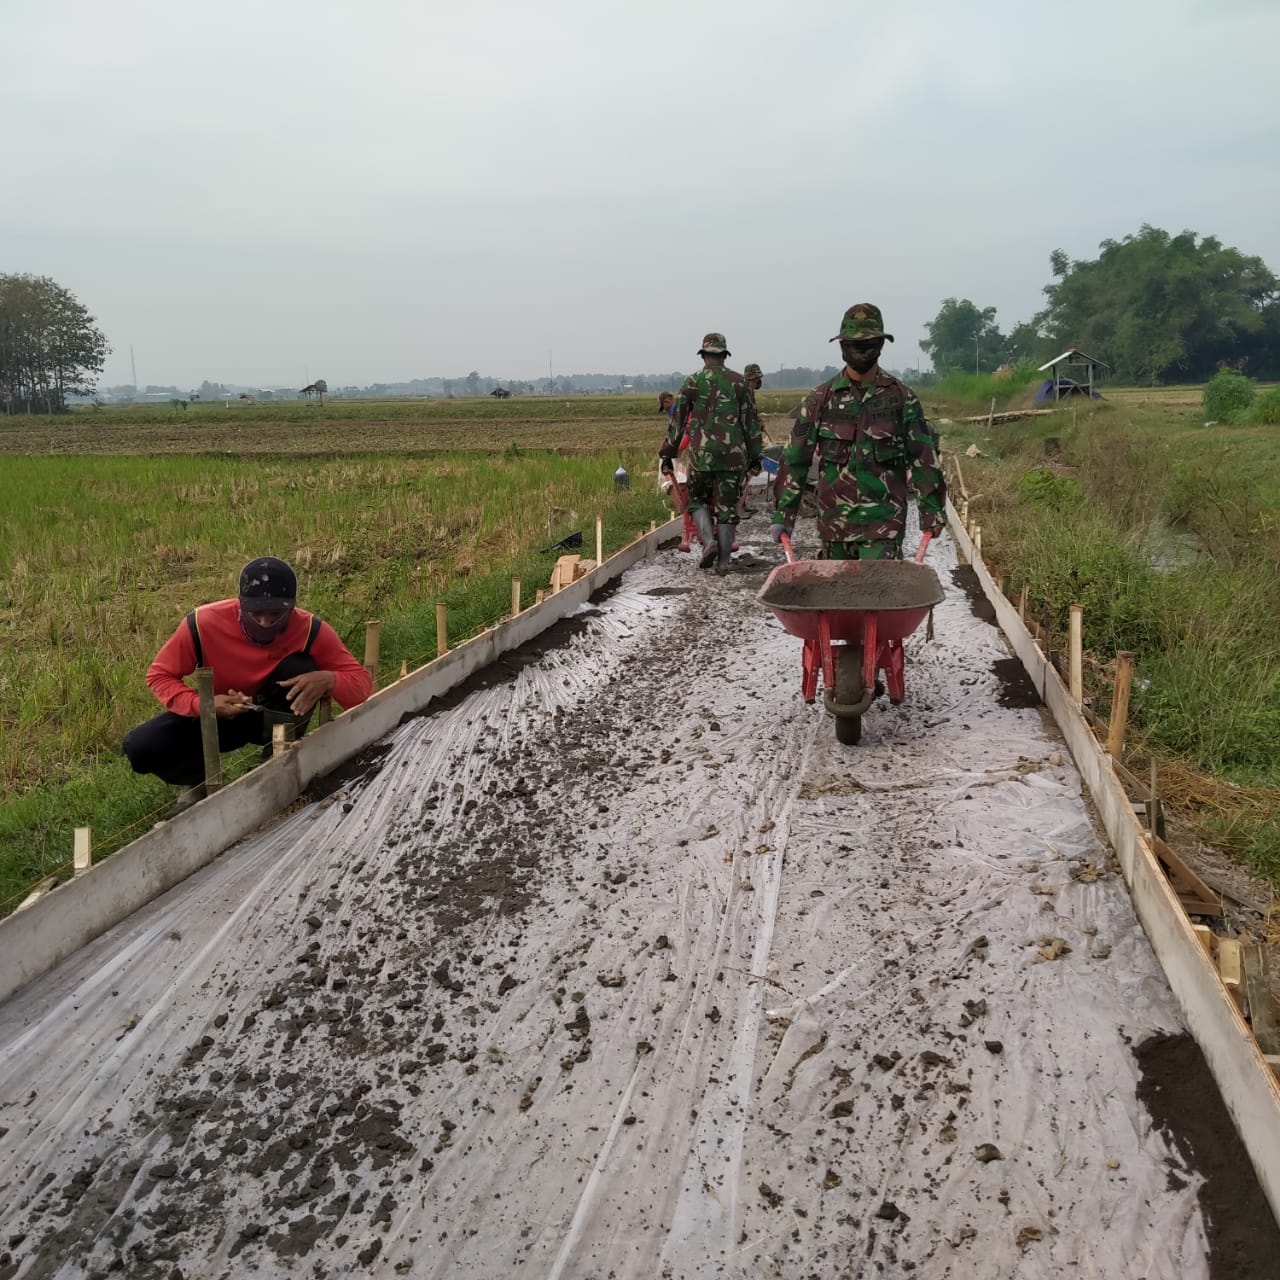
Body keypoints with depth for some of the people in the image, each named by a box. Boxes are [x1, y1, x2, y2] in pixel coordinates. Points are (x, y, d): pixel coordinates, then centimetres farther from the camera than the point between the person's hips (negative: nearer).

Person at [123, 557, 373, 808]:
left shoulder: (309, 630, -26)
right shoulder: (205, 622, -28)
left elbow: (362, 685, -21)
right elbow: (159, 676, -14)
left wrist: (328, 680, -45)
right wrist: (202, 704, -34)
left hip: (275, 714, 0)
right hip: (216, 714, 0)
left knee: (300, 668, -31)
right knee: (140, 748, -23)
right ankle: (200, 778, 11)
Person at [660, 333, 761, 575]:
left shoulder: (693, 382, 1)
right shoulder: (739, 382, 4)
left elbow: (677, 420, 3)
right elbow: (751, 421, 5)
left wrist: (667, 454, 10)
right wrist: (755, 456, 12)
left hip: (701, 454, -1)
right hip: (734, 455, 1)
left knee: (698, 500, 18)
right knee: (727, 507, 8)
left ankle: (709, 541, -5)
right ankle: (723, 561, 6)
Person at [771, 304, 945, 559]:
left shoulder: (901, 397, 2)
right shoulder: (823, 398, 5)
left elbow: (924, 459, 5)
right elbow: (795, 459, 4)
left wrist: (932, 511, 1)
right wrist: (782, 515, 0)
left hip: (884, 522, -2)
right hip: (834, 519, 2)